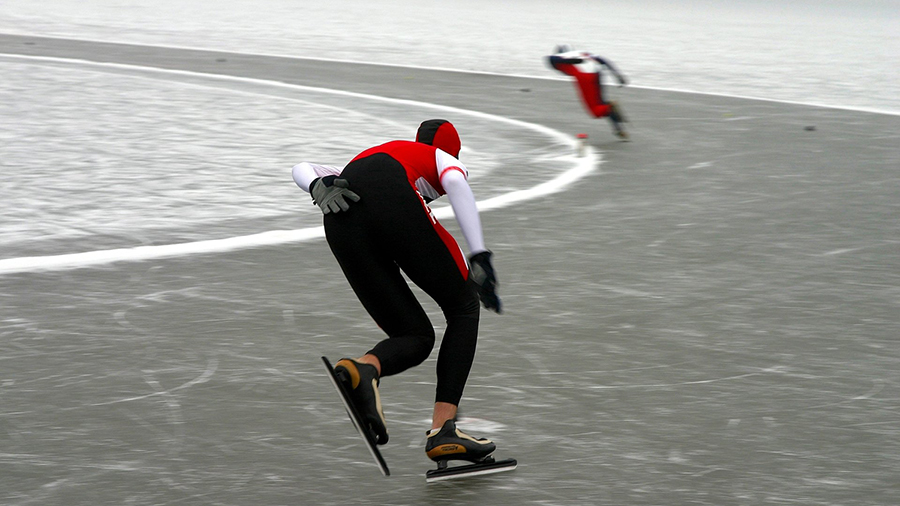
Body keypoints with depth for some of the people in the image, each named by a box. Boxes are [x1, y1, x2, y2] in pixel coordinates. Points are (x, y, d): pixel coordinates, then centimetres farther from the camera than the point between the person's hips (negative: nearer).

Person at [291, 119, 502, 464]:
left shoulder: (356, 164, 43)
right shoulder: (443, 159, 30)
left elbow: (302, 169, 28)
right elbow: (454, 183, 5)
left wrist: (319, 186, 5)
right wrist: (478, 255, -5)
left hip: (341, 224, 5)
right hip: (393, 200, -5)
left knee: (416, 338, 12)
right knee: (463, 308, 13)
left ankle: (363, 368, -24)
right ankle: (442, 431, -4)